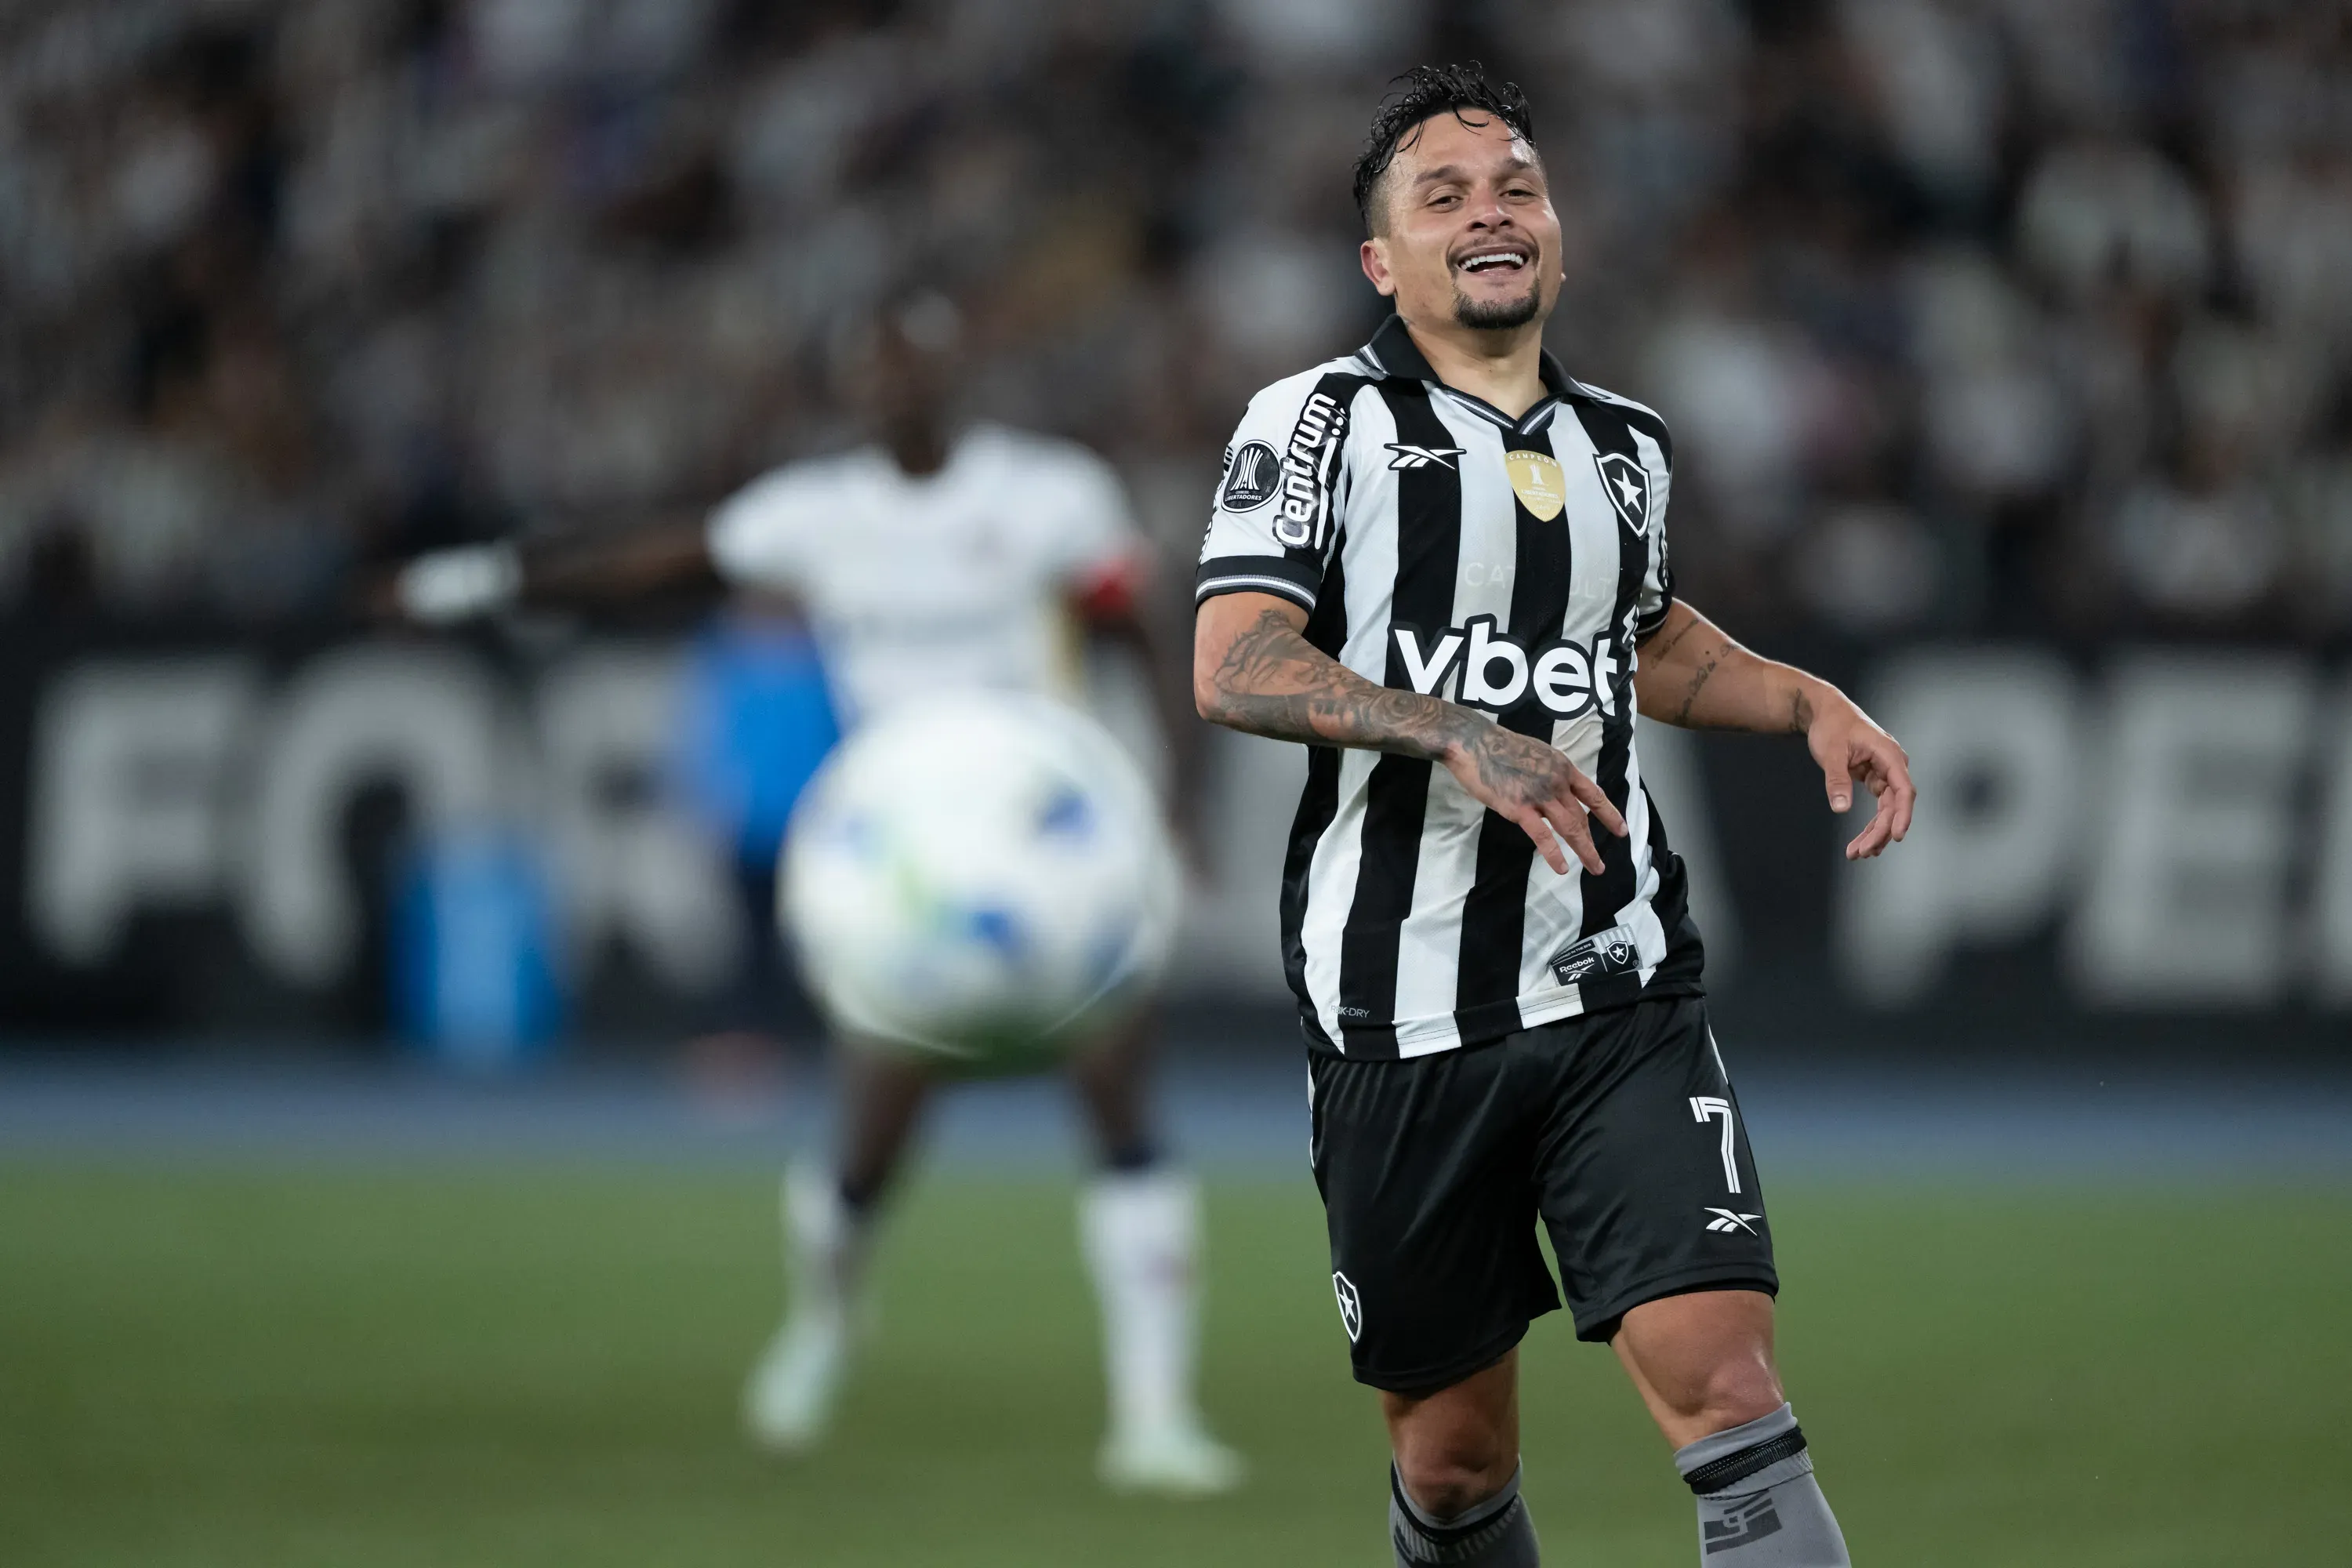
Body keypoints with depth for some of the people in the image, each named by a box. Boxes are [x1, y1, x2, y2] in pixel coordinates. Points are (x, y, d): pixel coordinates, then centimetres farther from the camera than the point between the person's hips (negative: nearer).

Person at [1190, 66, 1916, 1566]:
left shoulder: (1625, 446, 14)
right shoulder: (1321, 419, 0)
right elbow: (1234, 666, -13)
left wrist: (1807, 703, 18)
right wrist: (1458, 738, -25)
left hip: (1617, 994, 2)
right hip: (1402, 1019, -2)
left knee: (1723, 1377, -16)